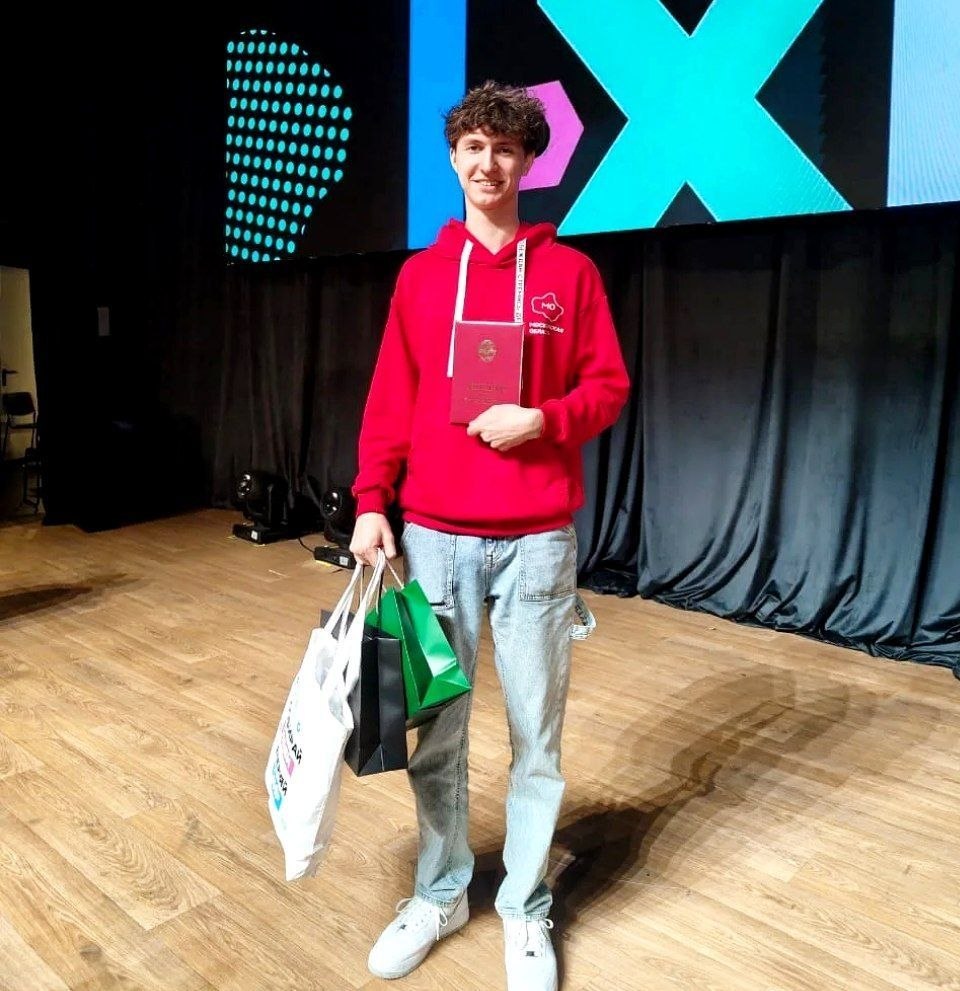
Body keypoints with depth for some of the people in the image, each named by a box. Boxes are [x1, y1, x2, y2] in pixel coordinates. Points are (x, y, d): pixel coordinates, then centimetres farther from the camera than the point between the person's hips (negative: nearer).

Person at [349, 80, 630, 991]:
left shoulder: (570, 271, 6)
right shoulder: (419, 275, 9)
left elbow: (609, 386, 3)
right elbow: (390, 400, 6)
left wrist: (540, 419, -15)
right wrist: (372, 502, -4)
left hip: (537, 538, -1)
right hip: (434, 533, 2)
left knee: (535, 734, 7)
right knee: (435, 728, 11)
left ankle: (525, 909, 27)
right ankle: (440, 893, 31)